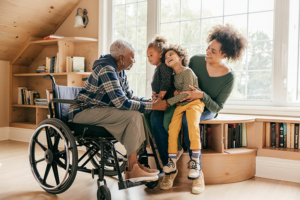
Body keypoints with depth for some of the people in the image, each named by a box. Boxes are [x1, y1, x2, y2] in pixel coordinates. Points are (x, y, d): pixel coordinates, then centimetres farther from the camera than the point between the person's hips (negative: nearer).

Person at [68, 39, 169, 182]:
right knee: (133, 116, -23)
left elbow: (129, 96, 14)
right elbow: (121, 103, -28)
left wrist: (152, 101, -1)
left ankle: (135, 163, 1)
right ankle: (131, 169, -18)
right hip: (83, 112, -10)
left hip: (97, 110, 10)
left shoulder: (120, 72, 10)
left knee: (139, 115, -1)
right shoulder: (107, 70, -21)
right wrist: (153, 106, -24)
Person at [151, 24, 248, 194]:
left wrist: (202, 95, -29)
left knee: (187, 119, -40)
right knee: (157, 118, -27)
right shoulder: (196, 60, -6)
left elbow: (217, 107, -11)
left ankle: (198, 172, -25)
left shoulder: (229, 77, -12)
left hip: (207, 110, -3)